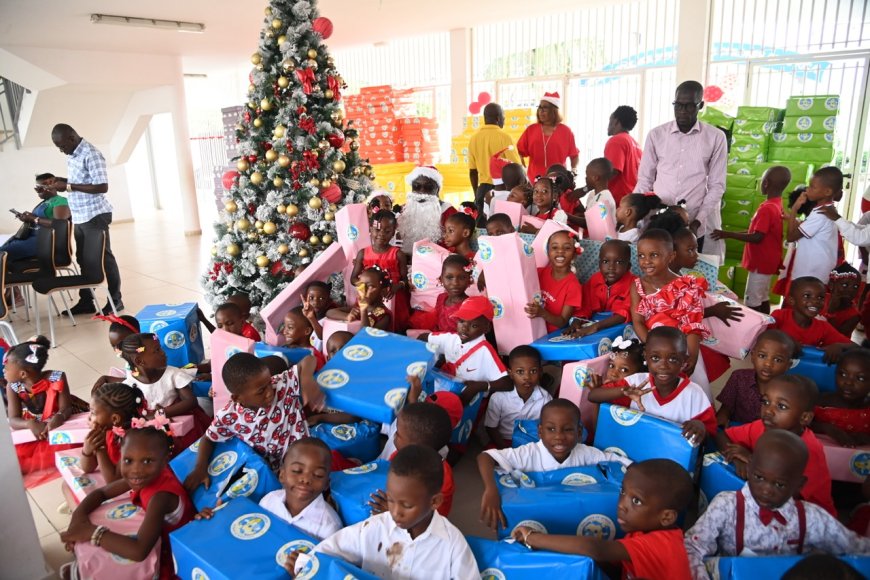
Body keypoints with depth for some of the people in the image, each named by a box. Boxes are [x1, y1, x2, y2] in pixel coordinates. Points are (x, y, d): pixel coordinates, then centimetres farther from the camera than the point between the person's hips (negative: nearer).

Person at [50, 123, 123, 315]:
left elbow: (102, 186, -22)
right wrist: (62, 181, 4)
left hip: (94, 215, -9)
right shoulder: (72, 155, 11)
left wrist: (69, 187, -21)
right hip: (79, 216, 9)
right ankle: (86, 300, 22)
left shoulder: (91, 155, -16)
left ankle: (115, 300, 11)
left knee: (104, 257, 0)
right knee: (83, 259, 13)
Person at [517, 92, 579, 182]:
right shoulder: (531, 129, 7)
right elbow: (519, 152, 6)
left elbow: (574, 155, 9)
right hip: (534, 180, 1)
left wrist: (573, 171, -5)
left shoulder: (565, 131, 4)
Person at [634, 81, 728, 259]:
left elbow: (716, 185, 3)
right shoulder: (656, 135, 5)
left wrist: (698, 221, -8)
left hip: (697, 227, 0)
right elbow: (644, 181, 8)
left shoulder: (716, 138, 3)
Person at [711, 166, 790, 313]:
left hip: (761, 263, -10)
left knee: (752, 302, -4)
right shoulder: (777, 205, 8)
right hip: (766, 261, 10)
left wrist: (728, 234, -23)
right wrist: (734, 233, 17)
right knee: (763, 299, 17)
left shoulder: (766, 208, -22)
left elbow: (757, 237, -25)